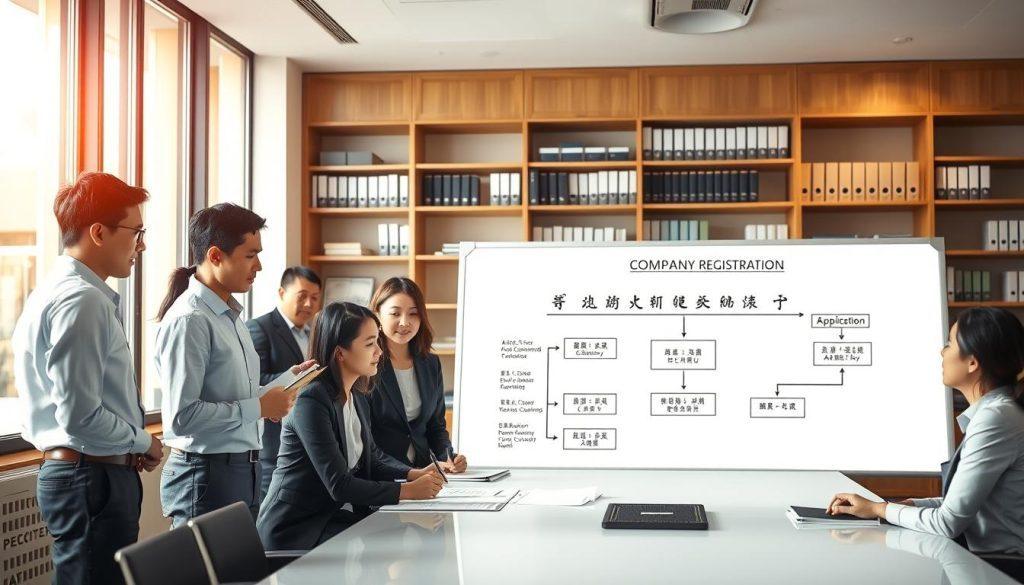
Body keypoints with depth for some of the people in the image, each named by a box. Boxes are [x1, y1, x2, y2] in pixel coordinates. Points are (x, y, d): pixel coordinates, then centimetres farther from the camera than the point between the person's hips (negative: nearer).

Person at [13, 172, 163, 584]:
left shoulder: (54, 293, 15)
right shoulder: (82, 301, -18)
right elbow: (80, 415, -23)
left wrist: (135, 444, 10)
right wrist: (143, 442, -8)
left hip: (70, 470, 10)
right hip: (92, 477, -10)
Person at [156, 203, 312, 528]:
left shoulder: (230, 315, 13)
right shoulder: (188, 321, -17)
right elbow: (182, 415, -23)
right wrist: (260, 407, -17)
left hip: (243, 472, 9)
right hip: (206, 473, -9)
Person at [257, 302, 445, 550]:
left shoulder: (358, 399, 9)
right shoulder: (311, 401, -20)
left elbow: (373, 457, 18)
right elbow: (340, 485, -24)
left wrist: (416, 474, -1)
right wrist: (409, 491, -21)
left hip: (340, 516, 8)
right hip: (297, 530, -8)